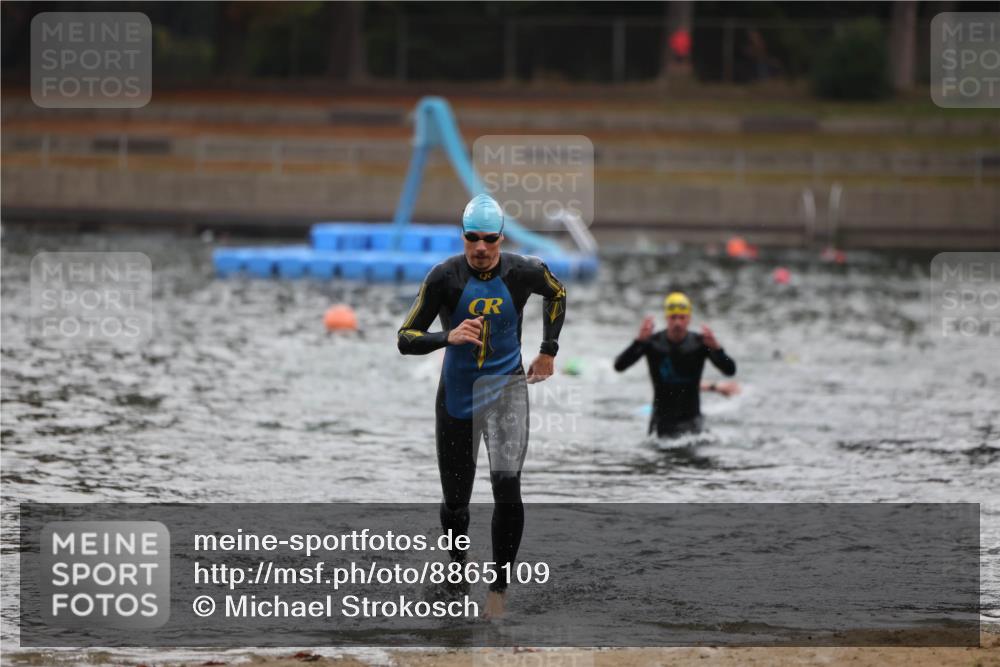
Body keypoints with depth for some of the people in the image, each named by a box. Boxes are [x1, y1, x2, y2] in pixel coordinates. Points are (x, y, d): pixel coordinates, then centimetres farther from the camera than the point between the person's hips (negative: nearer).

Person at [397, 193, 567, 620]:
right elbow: (406, 339, -12)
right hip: (457, 393, 0)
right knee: (455, 500, 7)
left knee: (507, 483, -21)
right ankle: (457, 568, 37)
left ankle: (499, 585, -10)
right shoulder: (445, 277, -12)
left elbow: (556, 293, 17)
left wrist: (548, 351, 15)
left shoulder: (523, 273, -7)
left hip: (507, 388, 0)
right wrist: (448, 337, -30)